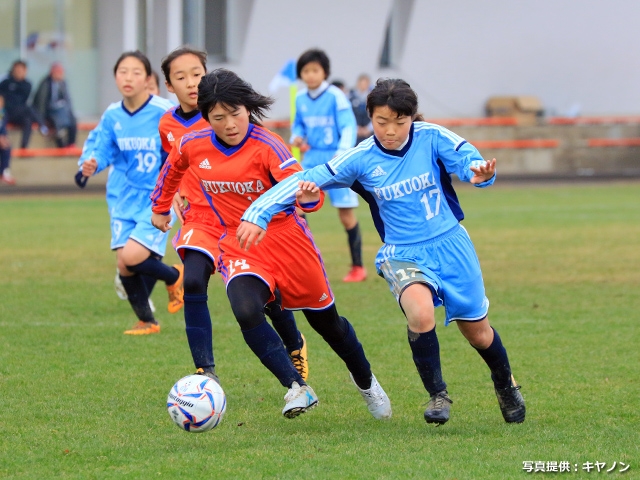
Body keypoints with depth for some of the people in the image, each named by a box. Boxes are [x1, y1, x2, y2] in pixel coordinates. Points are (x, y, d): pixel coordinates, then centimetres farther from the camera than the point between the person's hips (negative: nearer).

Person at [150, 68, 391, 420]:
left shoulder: (266, 146, -20)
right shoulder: (193, 147, -7)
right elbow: (173, 167, 18)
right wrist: (160, 207, 29)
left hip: (286, 239, -2)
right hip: (237, 246, 2)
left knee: (325, 321, 12)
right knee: (246, 311, -30)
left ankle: (365, 382, 40)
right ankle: (297, 388, -26)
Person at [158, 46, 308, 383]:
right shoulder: (168, 125, 2)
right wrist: (174, 194, 8)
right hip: (200, 219, 2)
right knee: (192, 283, -22)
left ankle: (296, 347, 39)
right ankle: (206, 372, -16)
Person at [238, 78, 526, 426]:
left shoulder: (432, 138, -9)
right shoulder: (361, 159, -9)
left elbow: (467, 160, -22)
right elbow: (306, 181, -9)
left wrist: (479, 172, -47)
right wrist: (258, 214, -17)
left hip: (450, 244, 1)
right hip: (402, 254, -1)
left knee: (478, 332, 10)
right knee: (420, 312, -31)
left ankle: (506, 385, 43)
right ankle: (437, 395, -11)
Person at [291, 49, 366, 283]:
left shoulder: (335, 96, -11)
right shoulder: (301, 98, 5)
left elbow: (349, 127, -12)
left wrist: (343, 152, -26)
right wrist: (297, 137, -4)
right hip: (311, 160, 5)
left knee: (346, 212, -1)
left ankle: (357, 267, 12)